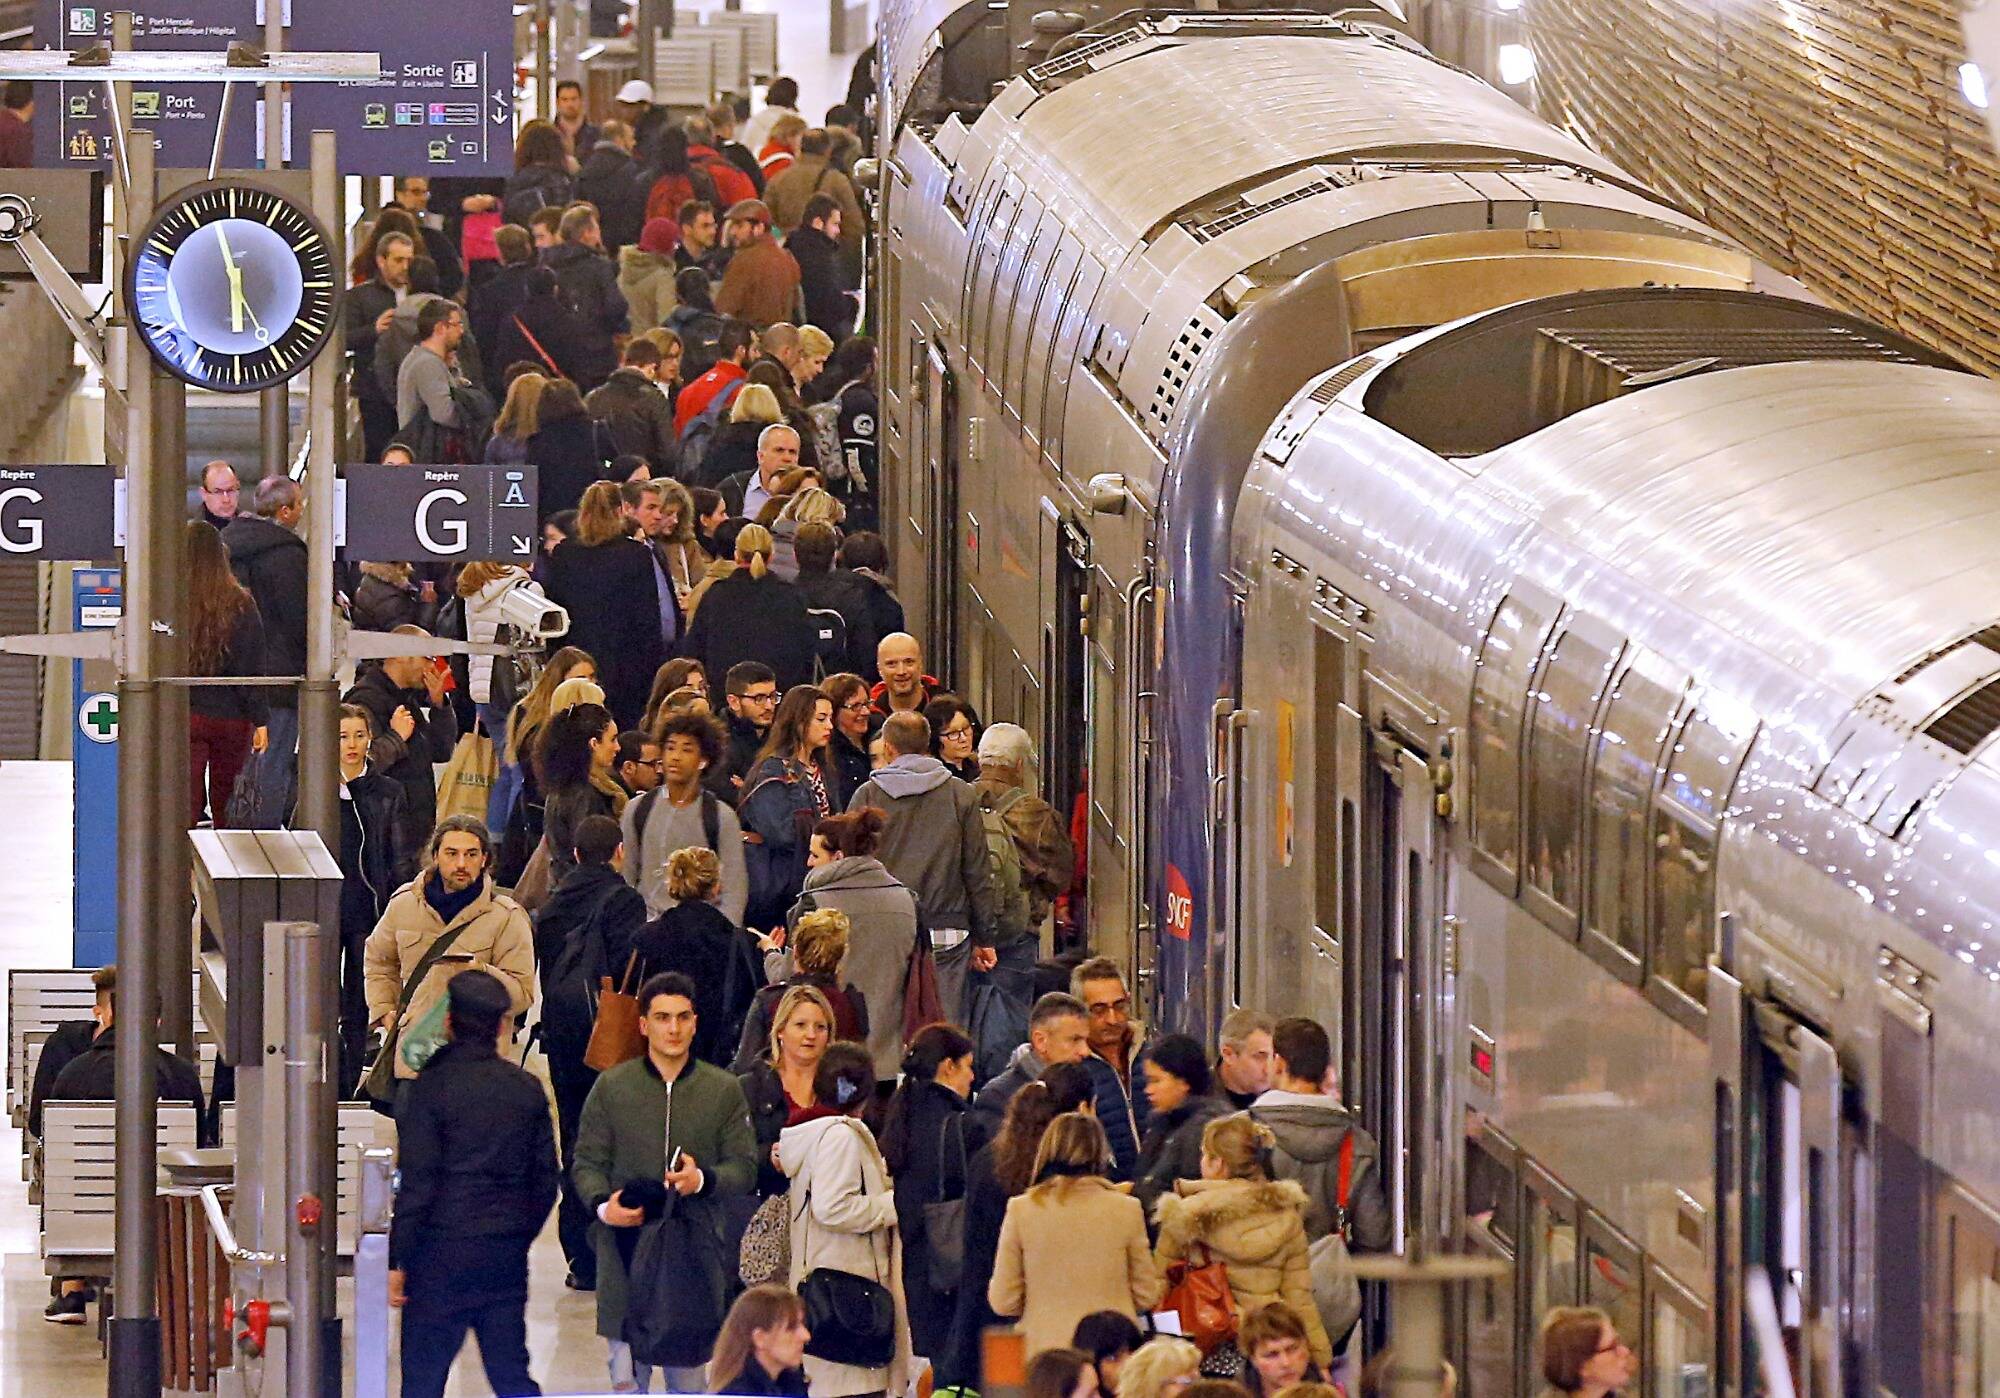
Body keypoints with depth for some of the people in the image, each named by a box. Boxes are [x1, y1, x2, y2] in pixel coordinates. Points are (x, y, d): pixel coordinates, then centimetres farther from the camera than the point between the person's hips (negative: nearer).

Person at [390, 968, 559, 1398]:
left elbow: (416, 1184, -11)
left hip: (443, 1254, -5)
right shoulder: (527, 1090, 5)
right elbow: (545, 1181, 10)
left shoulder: (431, 1087, -9)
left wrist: (396, 1260, -5)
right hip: (508, 1257, 5)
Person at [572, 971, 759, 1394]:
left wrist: (703, 1180, -15)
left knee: (688, 1379, 2)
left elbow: (745, 1168, 7)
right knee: (627, 1374, -1)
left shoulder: (724, 1091, 9)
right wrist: (603, 1205, -13)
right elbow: (587, 1163, 8)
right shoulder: (612, 1087, 7)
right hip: (625, 1248, 0)